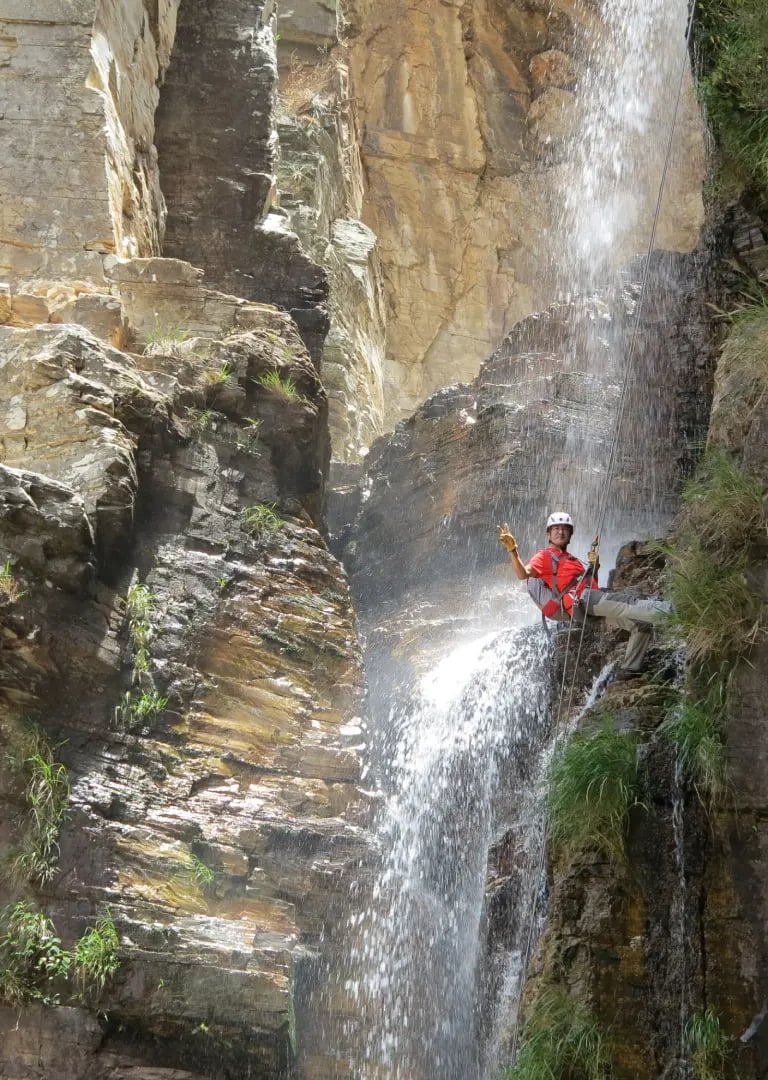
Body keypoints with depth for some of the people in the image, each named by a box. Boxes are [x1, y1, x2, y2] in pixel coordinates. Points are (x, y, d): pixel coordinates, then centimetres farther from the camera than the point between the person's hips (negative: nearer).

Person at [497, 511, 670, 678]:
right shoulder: (544, 556, 8)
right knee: (630, 601, -26)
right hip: (580, 601, -9)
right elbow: (523, 574, -13)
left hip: (592, 601, 9)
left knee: (643, 624, 2)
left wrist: (593, 566, 8)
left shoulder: (571, 559, 34)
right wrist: (513, 551, -31)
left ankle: (628, 670, 0)